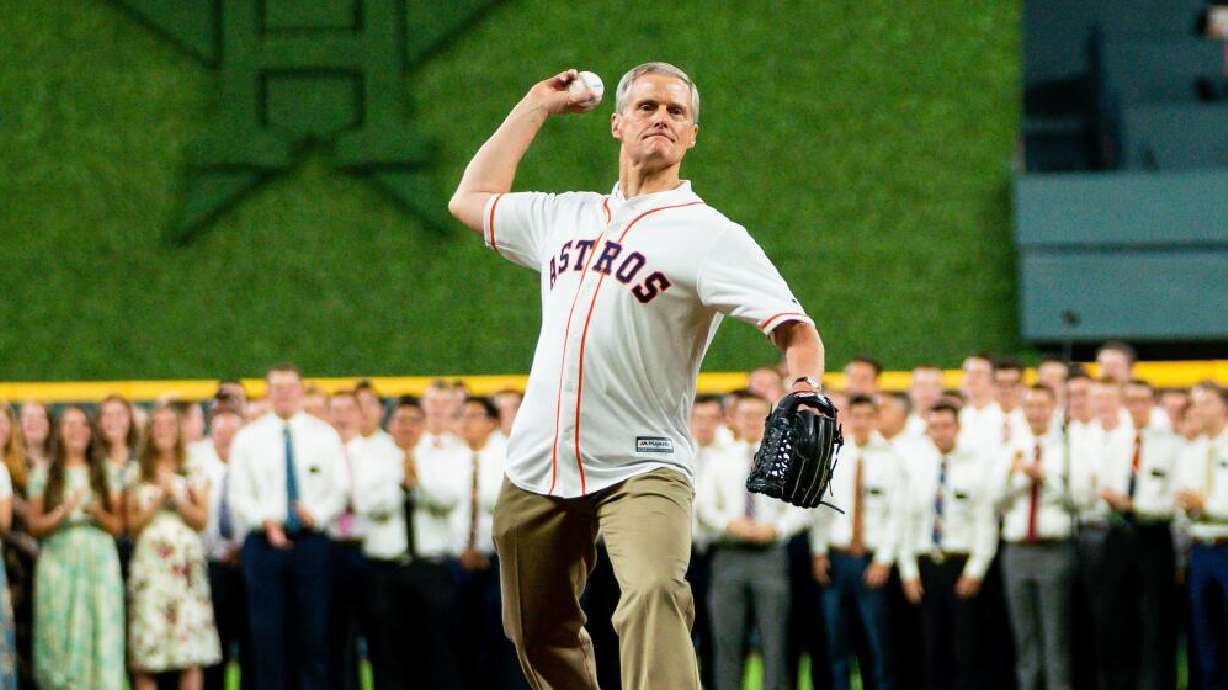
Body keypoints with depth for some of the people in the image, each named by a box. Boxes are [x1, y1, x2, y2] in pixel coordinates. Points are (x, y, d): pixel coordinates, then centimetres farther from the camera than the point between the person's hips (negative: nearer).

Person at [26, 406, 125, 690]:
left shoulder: (104, 474, 10)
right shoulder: (44, 473, 7)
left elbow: (117, 526, 7)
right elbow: (34, 525, 3)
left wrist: (96, 512, -11)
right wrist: (63, 513, -13)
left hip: (99, 563, 1)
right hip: (58, 562, -1)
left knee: (100, 642, -5)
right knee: (60, 642, -6)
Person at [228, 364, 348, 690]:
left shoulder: (324, 436, 9)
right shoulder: (248, 438, 8)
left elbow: (339, 489, 4)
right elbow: (239, 496, 3)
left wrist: (317, 514, -16)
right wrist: (266, 521, -15)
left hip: (311, 540, 0)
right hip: (264, 542, 0)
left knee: (314, 632, 0)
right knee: (267, 632, -1)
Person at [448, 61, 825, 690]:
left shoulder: (709, 234, -1)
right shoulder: (568, 217, 17)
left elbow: (795, 328, -11)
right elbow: (471, 200, 32)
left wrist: (803, 390, -33)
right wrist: (535, 108, 30)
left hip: (641, 468, -6)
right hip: (537, 473, 6)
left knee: (653, 596, -30)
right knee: (539, 638, 12)